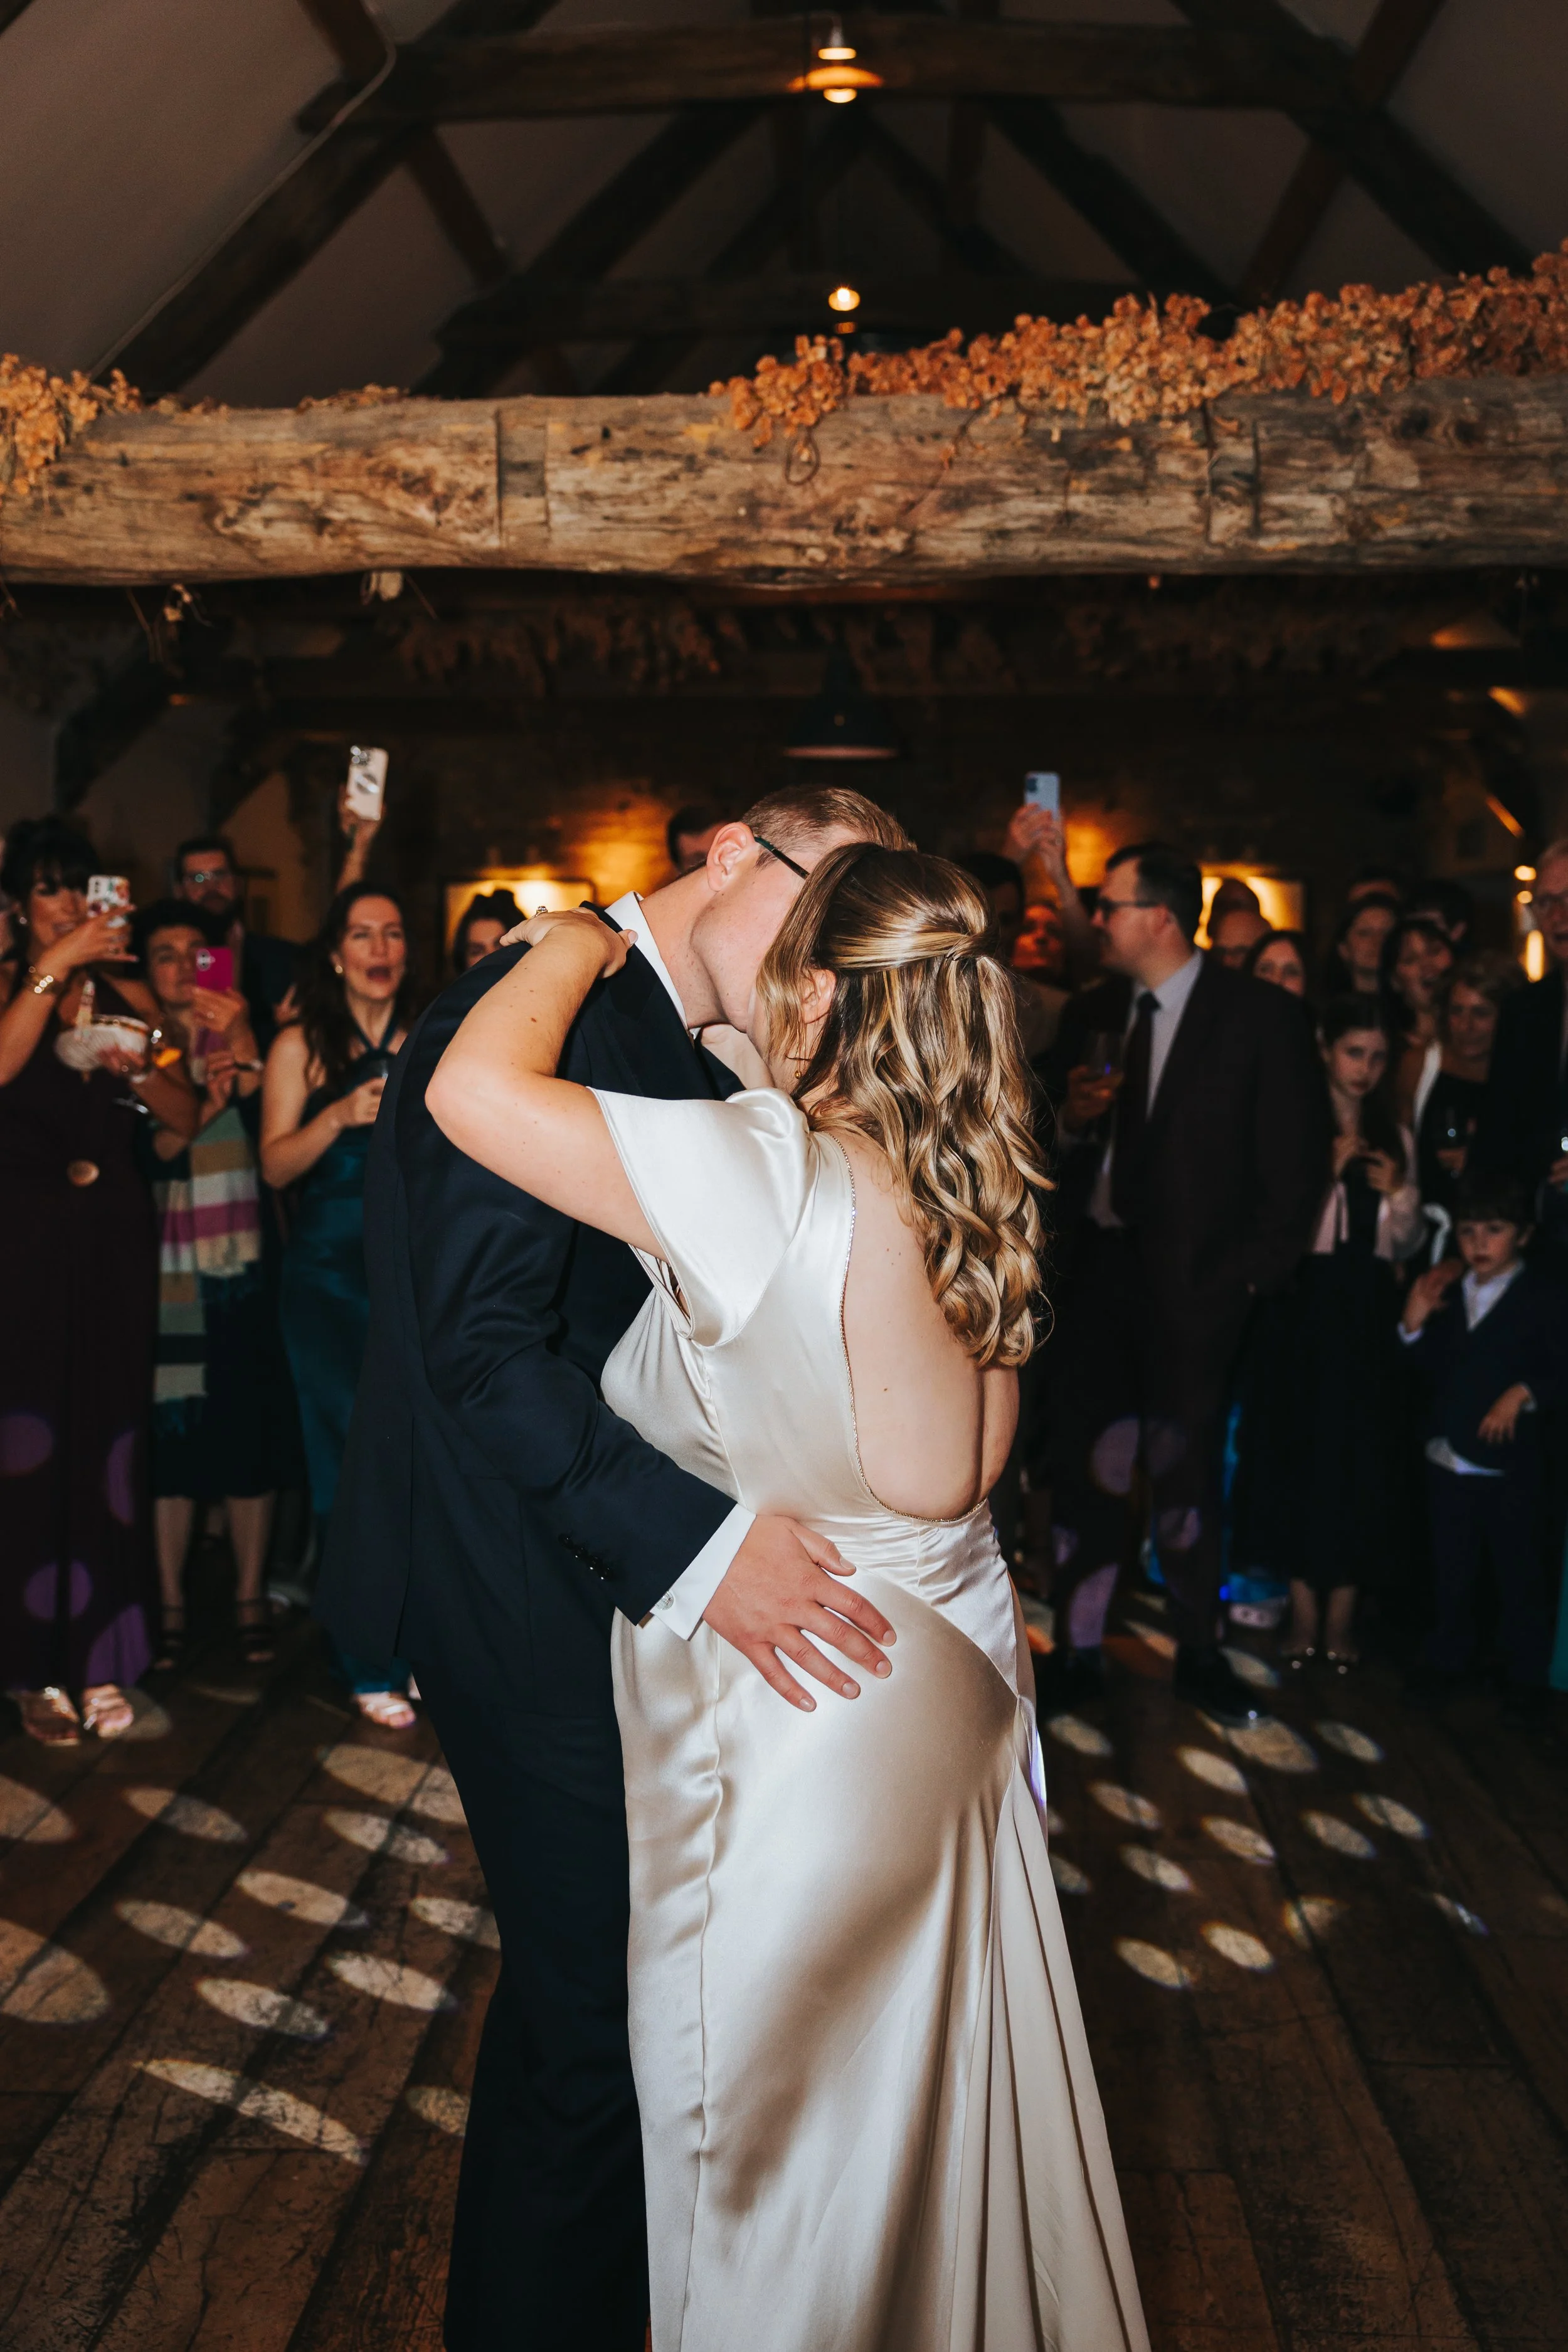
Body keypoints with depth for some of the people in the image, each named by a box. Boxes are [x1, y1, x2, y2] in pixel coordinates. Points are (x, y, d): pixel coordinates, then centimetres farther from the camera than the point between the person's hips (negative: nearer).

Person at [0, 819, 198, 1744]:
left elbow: (188, 1115, 9)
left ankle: (101, 1660, 12)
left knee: (111, 1439, 4)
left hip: (117, 1235, 3)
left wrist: (138, 1073, -10)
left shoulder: (128, 995, 12)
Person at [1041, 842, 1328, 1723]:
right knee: (1086, 1466, 5)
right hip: (1096, 1270, 4)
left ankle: (1199, 1655, 23)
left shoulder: (1262, 1015, -5)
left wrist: (1249, 1276, -10)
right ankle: (1078, 1652, 16)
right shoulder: (1092, 1012, 9)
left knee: (1186, 1469, 7)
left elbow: (1297, 1161, -6)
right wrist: (1071, 1119, -7)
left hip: (1193, 1282, -3)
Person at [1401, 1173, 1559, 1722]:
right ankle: (1446, 1656, 28)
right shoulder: (1449, 1296, 9)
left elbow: (1556, 1368, -10)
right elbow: (1432, 1370, 10)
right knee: (1451, 1568, 14)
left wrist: (1523, 1393, -26)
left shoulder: (1540, 1299, -6)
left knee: (1519, 1569, 5)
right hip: (1448, 1456, 5)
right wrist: (1414, 1324, -5)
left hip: (1510, 1463, -5)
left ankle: (1526, 1673, 16)